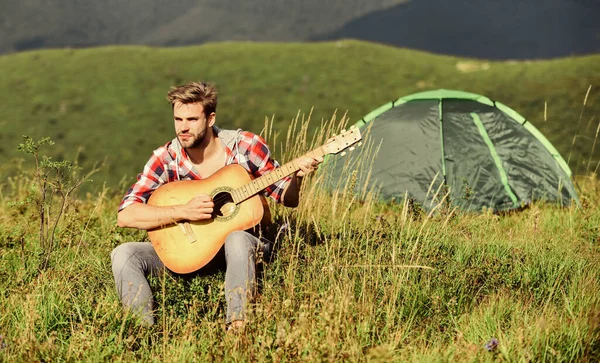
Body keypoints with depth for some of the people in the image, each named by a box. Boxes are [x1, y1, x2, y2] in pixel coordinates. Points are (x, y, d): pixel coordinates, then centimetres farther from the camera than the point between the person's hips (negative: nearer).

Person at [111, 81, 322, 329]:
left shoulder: (246, 146, -10)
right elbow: (125, 215, -17)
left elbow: (289, 199, 0)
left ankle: (238, 325, -33)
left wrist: (298, 177, -23)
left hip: (241, 238, -2)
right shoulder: (166, 159, -10)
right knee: (123, 255, -21)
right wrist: (183, 211, -27)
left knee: (237, 240, -38)